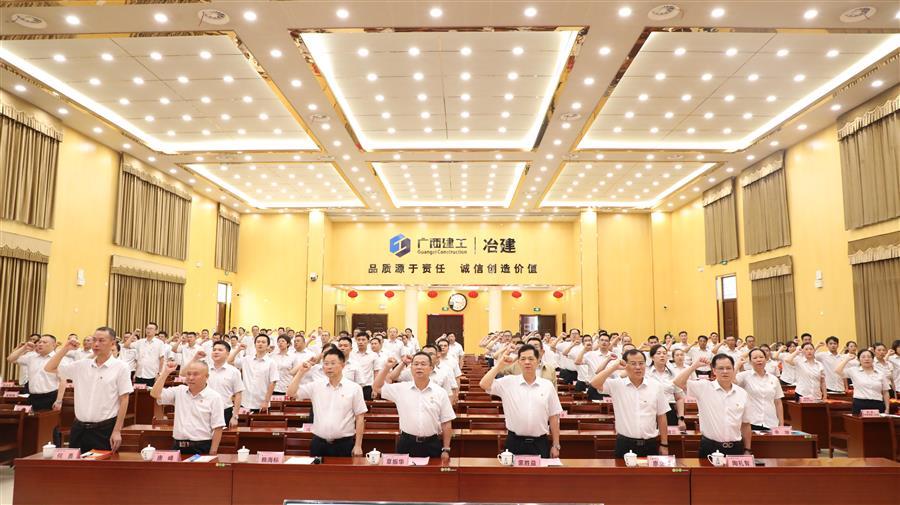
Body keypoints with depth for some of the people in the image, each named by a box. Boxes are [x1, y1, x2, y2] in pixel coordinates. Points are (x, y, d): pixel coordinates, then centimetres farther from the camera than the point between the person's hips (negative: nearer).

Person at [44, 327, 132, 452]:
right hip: (79, 428, 4)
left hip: (105, 429, -4)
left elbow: (123, 400, -7)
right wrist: (65, 348, 0)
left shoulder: (120, 367, -6)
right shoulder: (81, 365, 7)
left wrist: (117, 431, -10)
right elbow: (49, 369, 13)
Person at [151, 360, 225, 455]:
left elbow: (218, 428, -7)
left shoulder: (214, 398, -5)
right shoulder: (179, 391, 11)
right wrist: (166, 372, -3)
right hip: (178, 447, 4)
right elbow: (155, 394, 2)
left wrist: (212, 453, -12)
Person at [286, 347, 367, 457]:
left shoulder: (354, 388, -2)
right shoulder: (316, 385, 5)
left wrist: (358, 446, -5)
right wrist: (301, 372, -6)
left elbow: (360, 418, -2)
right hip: (318, 443, 2)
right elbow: (291, 393, 1)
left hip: (344, 444, -2)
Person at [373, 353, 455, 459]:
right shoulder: (401, 389, 1)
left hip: (432, 444, 0)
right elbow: (377, 387, 8)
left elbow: (446, 423, 0)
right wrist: (387, 368, -4)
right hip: (407, 443, 1)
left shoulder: (440, 392, -2)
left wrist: (446, 449, -1)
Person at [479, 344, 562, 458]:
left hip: (540, 443, 1)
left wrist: (555, 445, 4)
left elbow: (553, 417, 4)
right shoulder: (508, 382, -2)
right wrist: (500, 364, -15)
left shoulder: (547, 385, 1)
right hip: (515, 442, -1)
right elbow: (484, 385, -15)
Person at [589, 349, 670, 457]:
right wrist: (614, 367, -14)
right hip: (625, 444, -1)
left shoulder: (656, 386, 2)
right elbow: (595, 383, -18)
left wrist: (664, 445, 7)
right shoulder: (617, 385, -3)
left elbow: (661, 417, 6)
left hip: (650, 444, 2)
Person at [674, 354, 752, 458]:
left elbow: (745, 424, 12)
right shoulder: (704, 387, -4)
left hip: (735, 448, 3)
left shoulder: (742, 393, 6)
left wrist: (747, 450, 12)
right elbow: (678, 382, -16)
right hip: (710, 447, -2)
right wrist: (695, 365, -15)